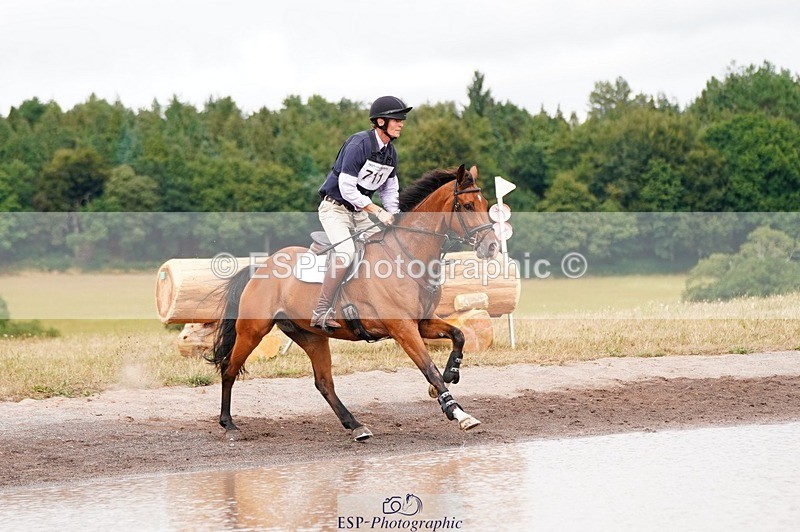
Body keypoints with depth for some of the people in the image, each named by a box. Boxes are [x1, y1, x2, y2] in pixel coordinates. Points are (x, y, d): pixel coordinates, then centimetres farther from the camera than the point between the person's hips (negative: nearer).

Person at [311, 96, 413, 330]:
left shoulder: (390, 152, 6)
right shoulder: (359, 144, -20)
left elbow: (390, 190, 14)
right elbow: (347, 189, -23)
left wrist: (394, 218, -3)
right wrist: (378, 212, -23)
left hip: (358, 212, 9)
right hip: (334, 207, -9)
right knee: (346, 252, -29)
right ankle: (321, 313, -27)